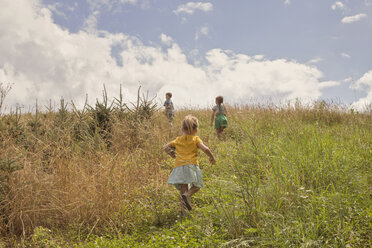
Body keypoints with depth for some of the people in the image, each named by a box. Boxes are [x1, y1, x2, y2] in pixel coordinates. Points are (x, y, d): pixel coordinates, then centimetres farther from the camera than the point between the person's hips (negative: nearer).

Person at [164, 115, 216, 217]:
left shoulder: (178, 140, 17)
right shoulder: (195, 139, 6)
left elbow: (166, 147, 15)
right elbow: (205, 149, -7)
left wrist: (173, 155, 28)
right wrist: (212, 158, 8)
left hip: (179, 167, 4)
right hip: (191, 165, -3)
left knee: (183, 190, 9)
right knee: (196, 186, 12)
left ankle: (182, 210, -6)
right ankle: (187, 195, -19)